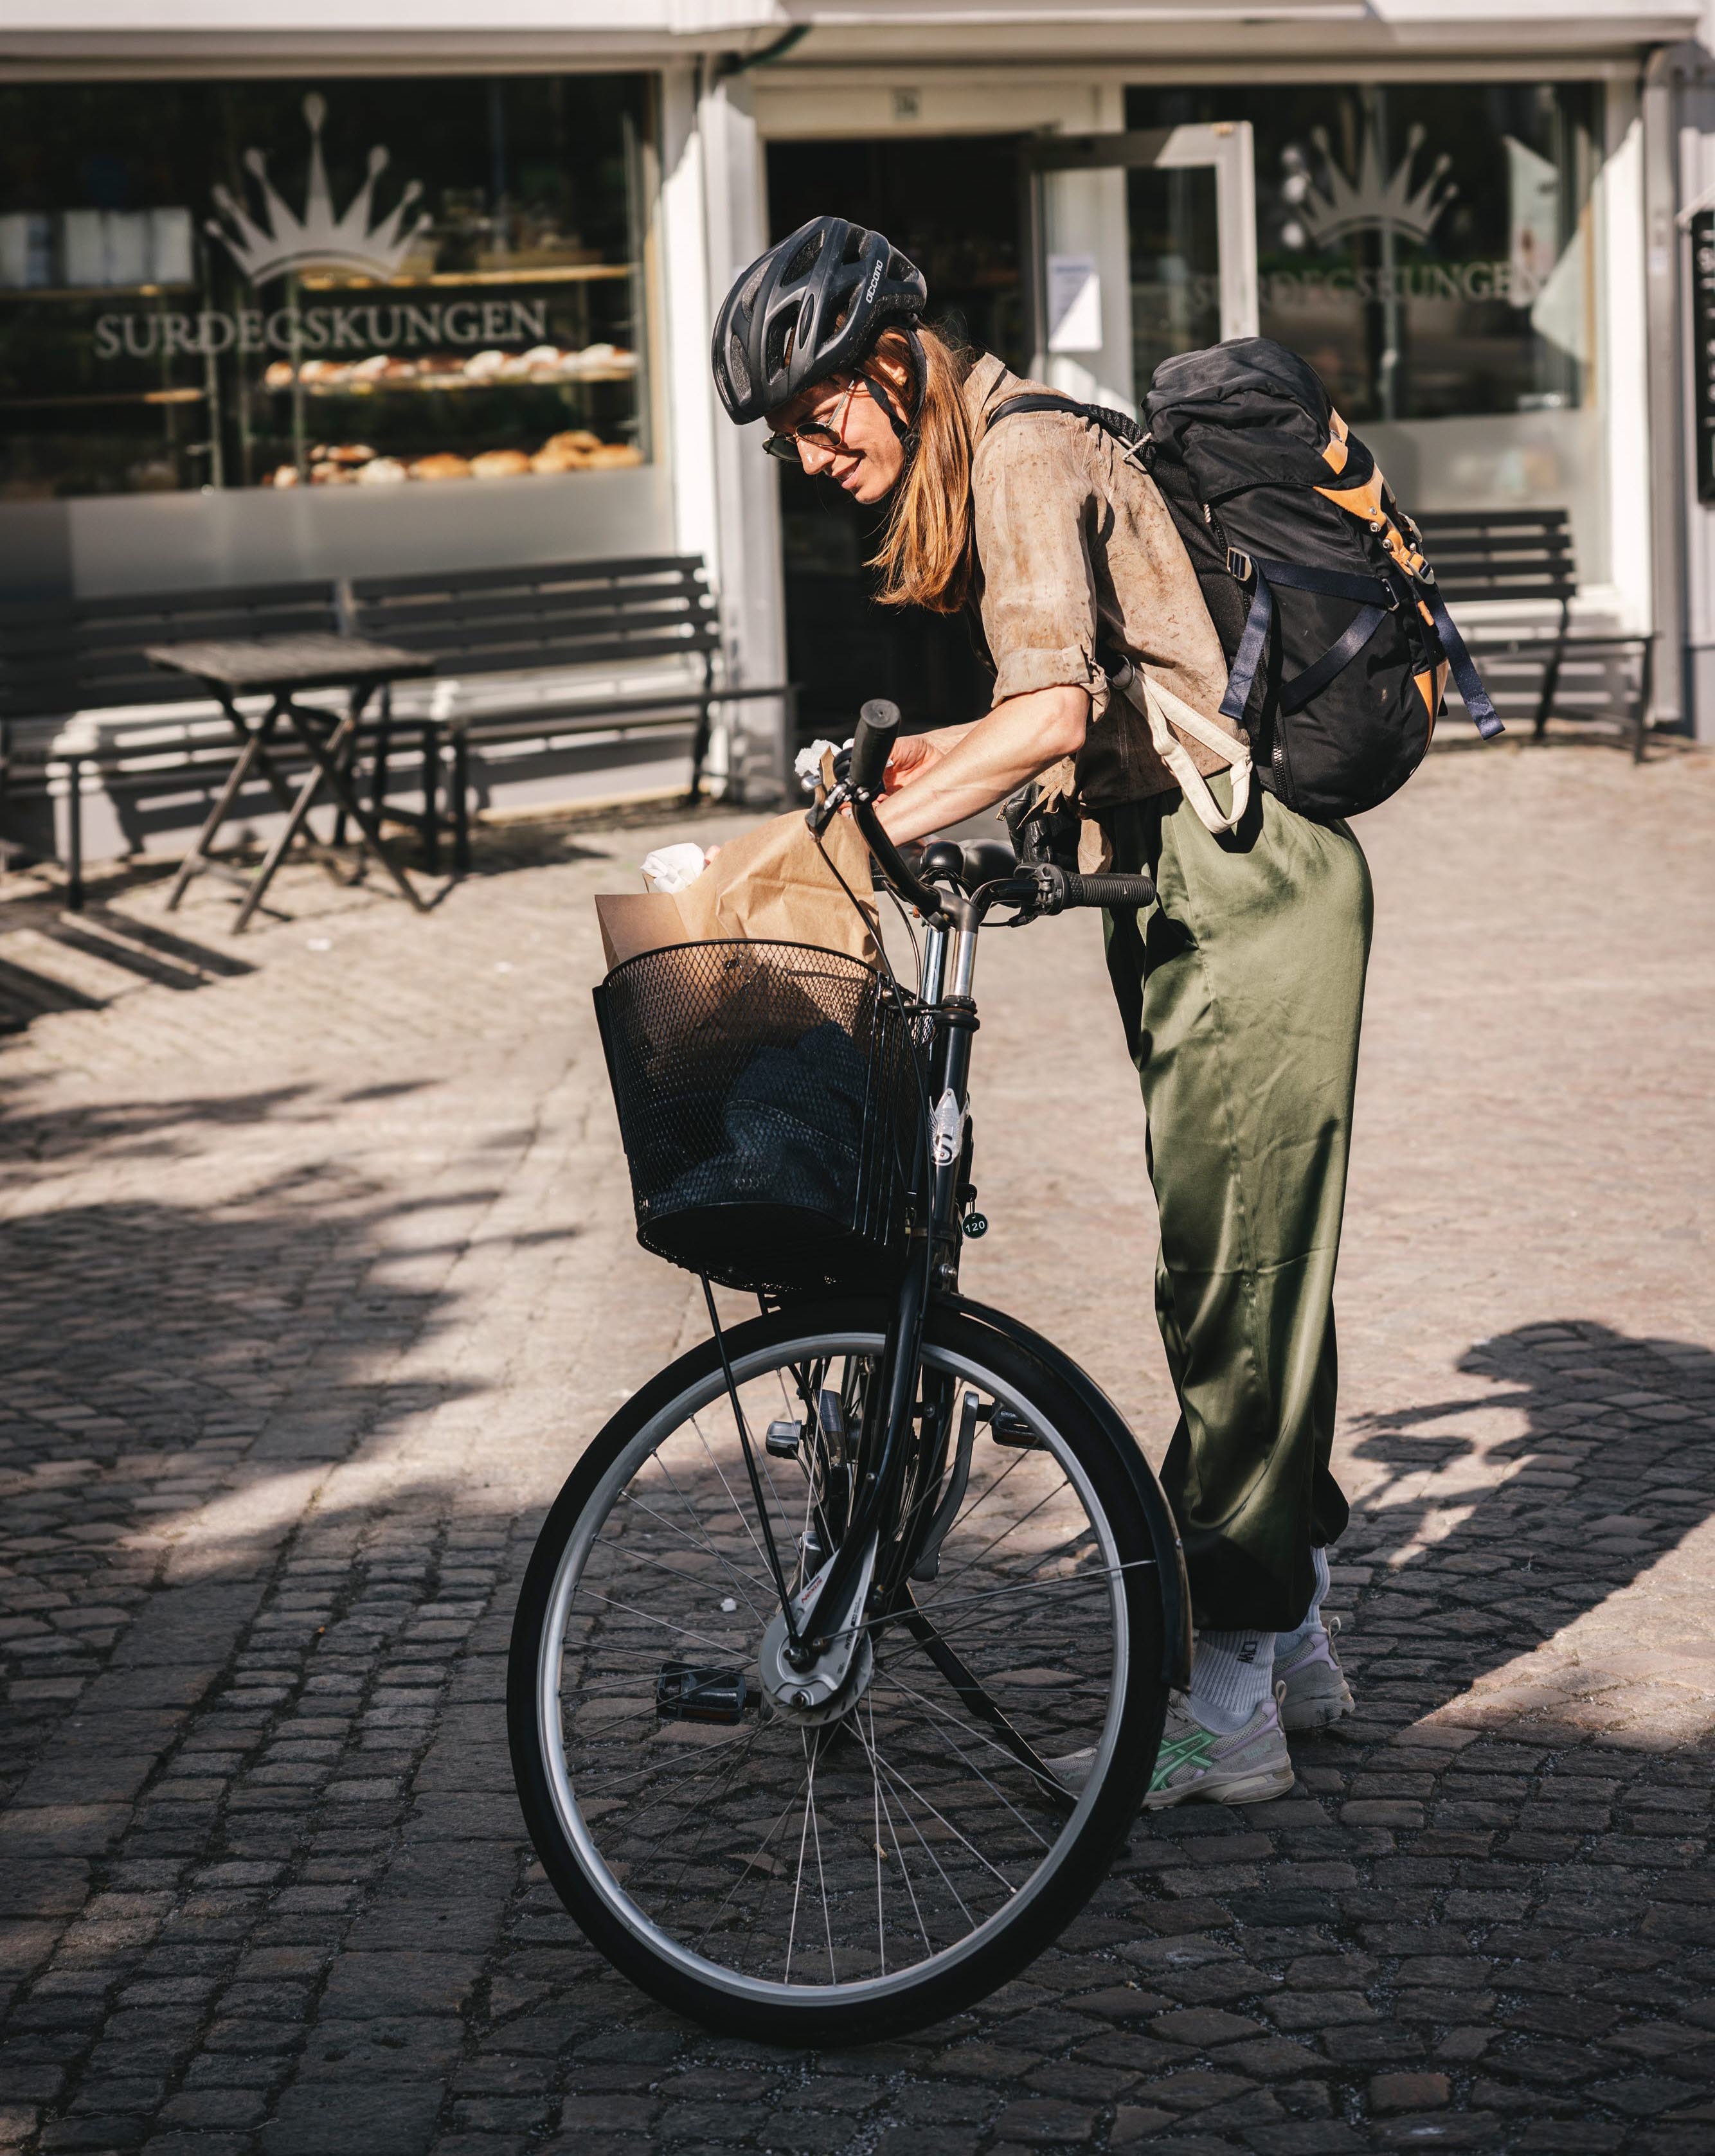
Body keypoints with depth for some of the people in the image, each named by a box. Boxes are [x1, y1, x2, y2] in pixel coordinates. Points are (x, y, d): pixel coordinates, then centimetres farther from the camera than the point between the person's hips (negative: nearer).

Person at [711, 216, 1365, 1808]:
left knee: (1234, 1282, -7)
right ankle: (1291, 1640, 25)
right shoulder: (978, 472, 15)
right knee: (1231, 1272, 15)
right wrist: (903, 766, 13)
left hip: (1239, 887, -10)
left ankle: (1231, 1709, -2)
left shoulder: (1024, 458, -15)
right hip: (1185, 887, 10)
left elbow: (1050, 718, -27)